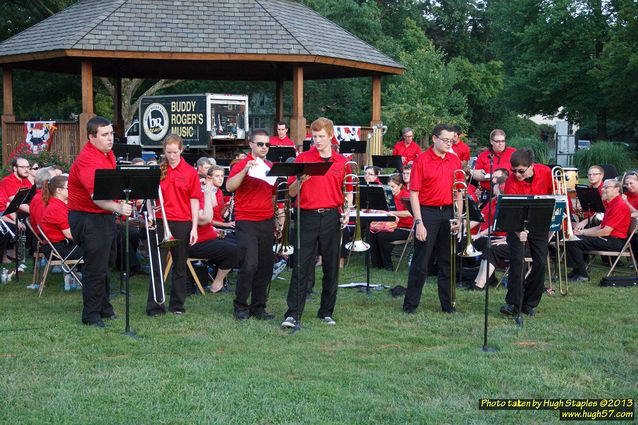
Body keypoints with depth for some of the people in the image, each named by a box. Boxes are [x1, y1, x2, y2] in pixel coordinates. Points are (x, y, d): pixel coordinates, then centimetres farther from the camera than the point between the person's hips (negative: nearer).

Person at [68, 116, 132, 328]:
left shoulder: (108, 154, 8)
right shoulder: (87, 160, -23)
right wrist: (118, 207, -50)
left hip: (106, 216, 10)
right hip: (88, 219, -10)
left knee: (105, 265, 20)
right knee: (95, 268, -6)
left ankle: (104, 308, 34)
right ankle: (91, 316, 5)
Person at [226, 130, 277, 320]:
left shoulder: (271, 167, 14)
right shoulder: (241, 165, -2)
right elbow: (229, 186, -17)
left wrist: (278, 215, 18)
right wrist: (245, 170, -27)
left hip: (267, 222, 5)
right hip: (246, 222, -5)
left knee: (265, 266, 5)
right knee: (249, 264, -13)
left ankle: (258, 307, 14)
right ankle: (240, 306, 1)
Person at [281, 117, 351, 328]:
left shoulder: (342, 162, 8)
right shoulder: (303, 158, 2)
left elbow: (348, 191, 16)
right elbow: (291, 192, 1)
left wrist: (347, 211, 0)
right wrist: (301, 180, -18)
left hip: (331, 217, 2)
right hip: (307, 217, -2)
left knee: (331, 267, 6)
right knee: (301, 267, -5)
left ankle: (326, 312, 17)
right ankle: (292, 314, -4)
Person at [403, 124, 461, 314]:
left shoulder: (455, 161, 9)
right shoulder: (422, 160, -5)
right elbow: (414, 193, -8)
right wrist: (419, 222, -13)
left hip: (449, 213, 4)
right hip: (428, 213, -4)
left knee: (447, 262, 9)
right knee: (420, 263, -1)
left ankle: (447, 304, 17)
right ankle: (410, 304, 7)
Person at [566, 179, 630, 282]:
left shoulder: (619, 205, -15)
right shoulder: (611, 204, 19)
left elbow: (606, 232, -19)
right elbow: (600, 227, 18)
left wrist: (583, 233, -10)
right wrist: (582, 231, 4)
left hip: (614, 241, -11)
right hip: (608, 239, 11)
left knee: (573, 241, -19)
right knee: (574, 238, 11)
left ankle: (582, 275, -13)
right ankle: (576, 271, 10)